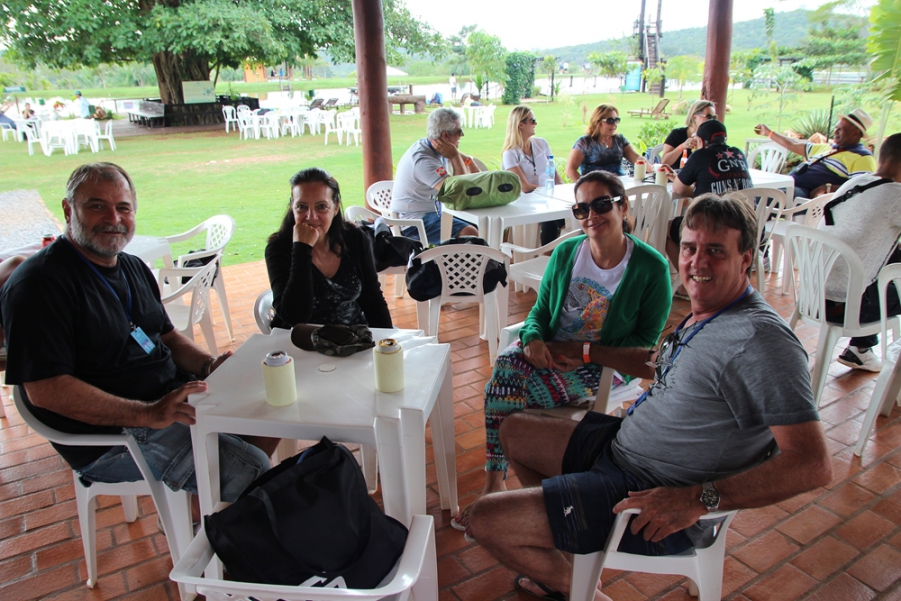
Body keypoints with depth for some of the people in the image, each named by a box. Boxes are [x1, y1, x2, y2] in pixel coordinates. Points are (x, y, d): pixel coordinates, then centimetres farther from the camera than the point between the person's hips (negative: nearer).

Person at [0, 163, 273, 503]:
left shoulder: (134, 268, 13)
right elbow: (45, 390, -23)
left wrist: (208, 365, -4)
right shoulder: (40, 283, -16)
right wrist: (148, 414, -29)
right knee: (251, 470, -22)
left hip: (175, 397, 9)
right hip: (110, 436, -9)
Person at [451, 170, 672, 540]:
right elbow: (540, 310, 8)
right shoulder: (565, 253, 3)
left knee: (525, 385, -30)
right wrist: (533, 339, -15)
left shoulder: (651, 267, -10)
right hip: (550, 351, 5)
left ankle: (495, 482, -12)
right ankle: (493, 483, -22)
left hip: (607, 364, -4)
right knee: (506, 364, -29)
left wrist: (582, 350, -17)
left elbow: (645, 342, -7)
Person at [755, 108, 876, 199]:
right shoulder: (828, 148, 29)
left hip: (811, 196, -9)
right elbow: (794, 145, 37)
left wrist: (827, 188, -22)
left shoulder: (862, 158, 1)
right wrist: (769, 133, 41)